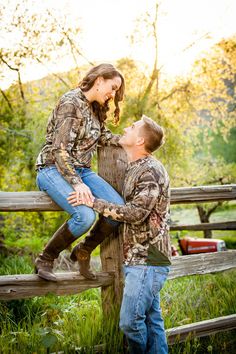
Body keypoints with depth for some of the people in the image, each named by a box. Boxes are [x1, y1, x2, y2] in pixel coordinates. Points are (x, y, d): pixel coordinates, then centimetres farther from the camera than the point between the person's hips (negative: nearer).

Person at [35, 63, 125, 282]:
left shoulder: (94, 108, 12)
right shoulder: (71, 103, -14)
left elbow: (103, 136, 24)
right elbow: (60, 149, -20)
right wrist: (76, 184, -29)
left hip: (82, 171, 8)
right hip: (54, 170, -8)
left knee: (119, 207, -15)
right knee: (86, 215, -31)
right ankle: (45, 260, -10)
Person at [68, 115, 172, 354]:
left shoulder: (151, 171, -14)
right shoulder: (132, 169, 15)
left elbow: (135, 213, -23)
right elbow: (121, 212, 23)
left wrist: (93, 202, -19)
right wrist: (87, 244, 22)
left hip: (147, 260, -9)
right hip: (135, 259, 9)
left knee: (130, 321, -8)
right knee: (151, 319, 12)